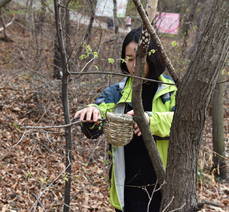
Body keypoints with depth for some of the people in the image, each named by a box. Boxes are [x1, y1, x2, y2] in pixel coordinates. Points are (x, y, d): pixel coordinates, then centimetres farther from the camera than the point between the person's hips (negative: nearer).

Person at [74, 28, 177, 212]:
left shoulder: (173, 90, -2)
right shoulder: (116, 93, 2)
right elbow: (93, 130, -13)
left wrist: (150, 120, -38)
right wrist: (92, 114, -36)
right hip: (129, 190, 1)